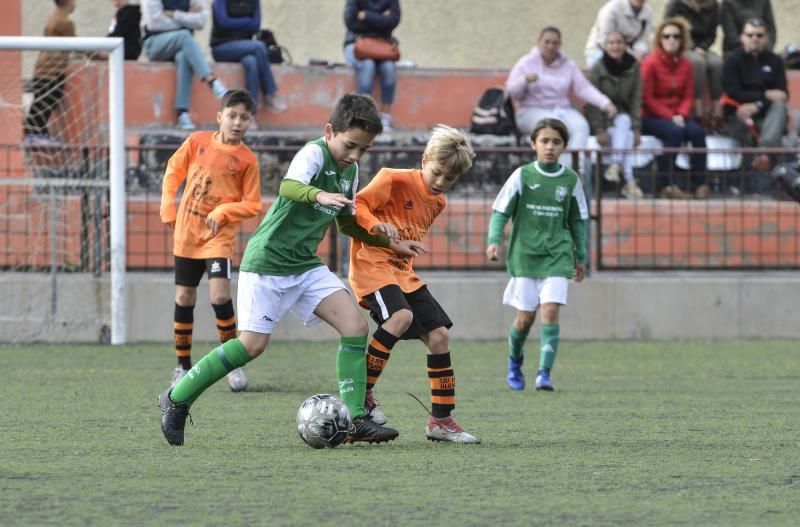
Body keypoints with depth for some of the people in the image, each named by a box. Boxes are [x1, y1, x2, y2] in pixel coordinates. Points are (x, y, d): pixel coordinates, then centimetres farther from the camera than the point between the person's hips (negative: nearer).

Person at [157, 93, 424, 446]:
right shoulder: (314, 153, -16)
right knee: (252, 344, -11)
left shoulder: (350, 170, 9)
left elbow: (347, 223, 25)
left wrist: (391, 243, 26)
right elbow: (288, 187, -38)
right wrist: (319, 195, -58)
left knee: (355, 326, -9)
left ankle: (356, 420, -8)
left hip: (305, 265, 8)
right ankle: (176, 400, 5)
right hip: (267, 261, -8)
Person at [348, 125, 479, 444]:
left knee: (439, 335, 0)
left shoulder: (437, 202, 13)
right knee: (401, 316, -32)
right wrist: (376, 225, -31)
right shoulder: (395, 180, -11)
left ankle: (441, 420, 9)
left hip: (403, 273, 8)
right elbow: (356, 206, -15)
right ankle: (361, 393, -21)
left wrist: (405, 262, 14)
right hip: (372, 264, -8)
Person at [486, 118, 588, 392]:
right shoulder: (522, 175, -1)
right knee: (525, 318, 2)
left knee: (550, 312, -15)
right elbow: (500, 211, 1)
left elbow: (578, 221, 16)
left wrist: (581, 257, 17)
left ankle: (544, 373, -17)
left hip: (557, 256, 1)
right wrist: (494, 241, -15)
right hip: (525, 254, -1)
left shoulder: (570, 180, 5)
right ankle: (515, 364, 29)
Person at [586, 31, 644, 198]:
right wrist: (599, 130, -21)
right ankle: (629, 181, -40)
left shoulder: (633, 67, -1)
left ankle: (615, 166, -39)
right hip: (602, 117, -3)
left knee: (624, 122, -33)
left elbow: (636, 99, -3)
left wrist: (636, 129, -12)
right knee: (626, 135, -30)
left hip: (624, 117, 3)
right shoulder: (597, 69, -9)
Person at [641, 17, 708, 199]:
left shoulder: (685, 65, 7)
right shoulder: (650, 63, -7)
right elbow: (647, 98, -10)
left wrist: (681, 115, -13)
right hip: (651, 117, -4)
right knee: (675, 131, -33)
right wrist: (670, 117, -17)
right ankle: (667, 184, -27)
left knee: (697, 131, -24)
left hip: (677, 116, 5)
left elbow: (689, 97, 7)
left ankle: (699, 182, -18)